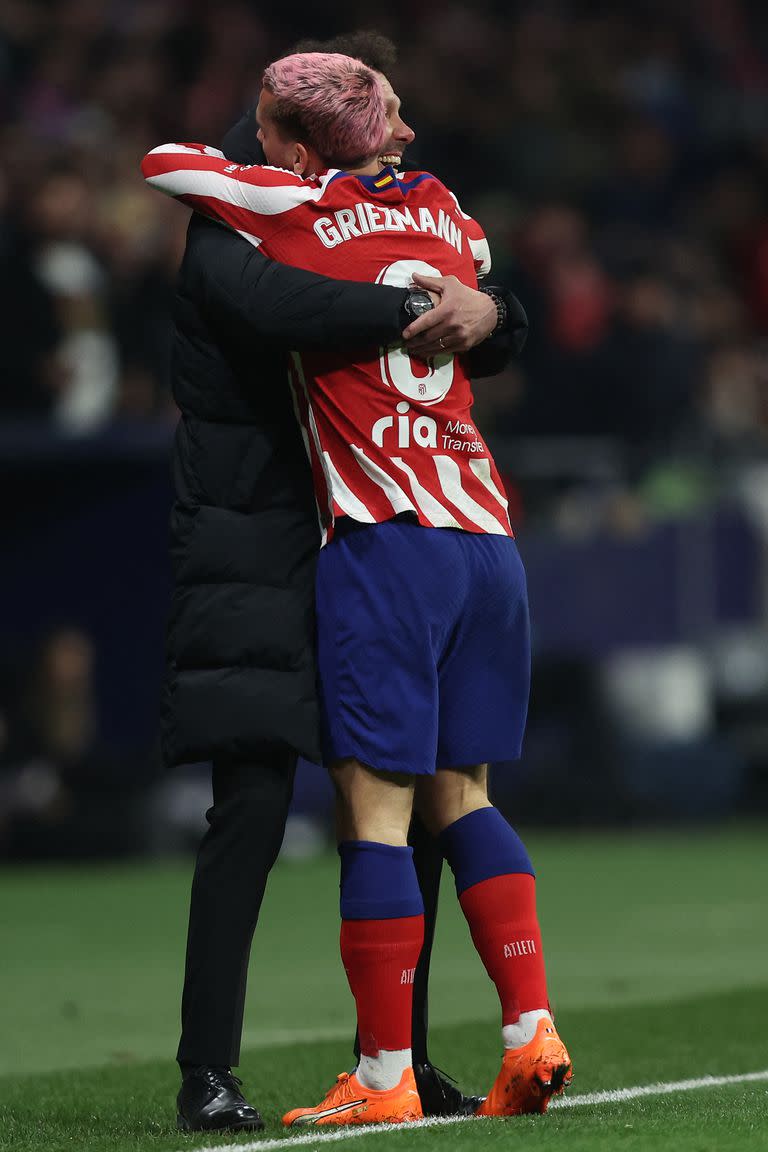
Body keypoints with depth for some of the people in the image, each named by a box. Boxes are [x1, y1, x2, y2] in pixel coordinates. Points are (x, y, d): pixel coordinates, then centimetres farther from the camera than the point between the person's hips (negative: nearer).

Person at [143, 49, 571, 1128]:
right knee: (463, 798, 14)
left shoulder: (300, 208, -3)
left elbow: (164, 162, 9)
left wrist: (231, 180, 28)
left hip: (387, 542, -6)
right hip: (489, 540, 6)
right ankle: (532, 1029, 4)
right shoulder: (441, 207, 14)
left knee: (375, 813, -4)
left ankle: (384, 1076, -4)